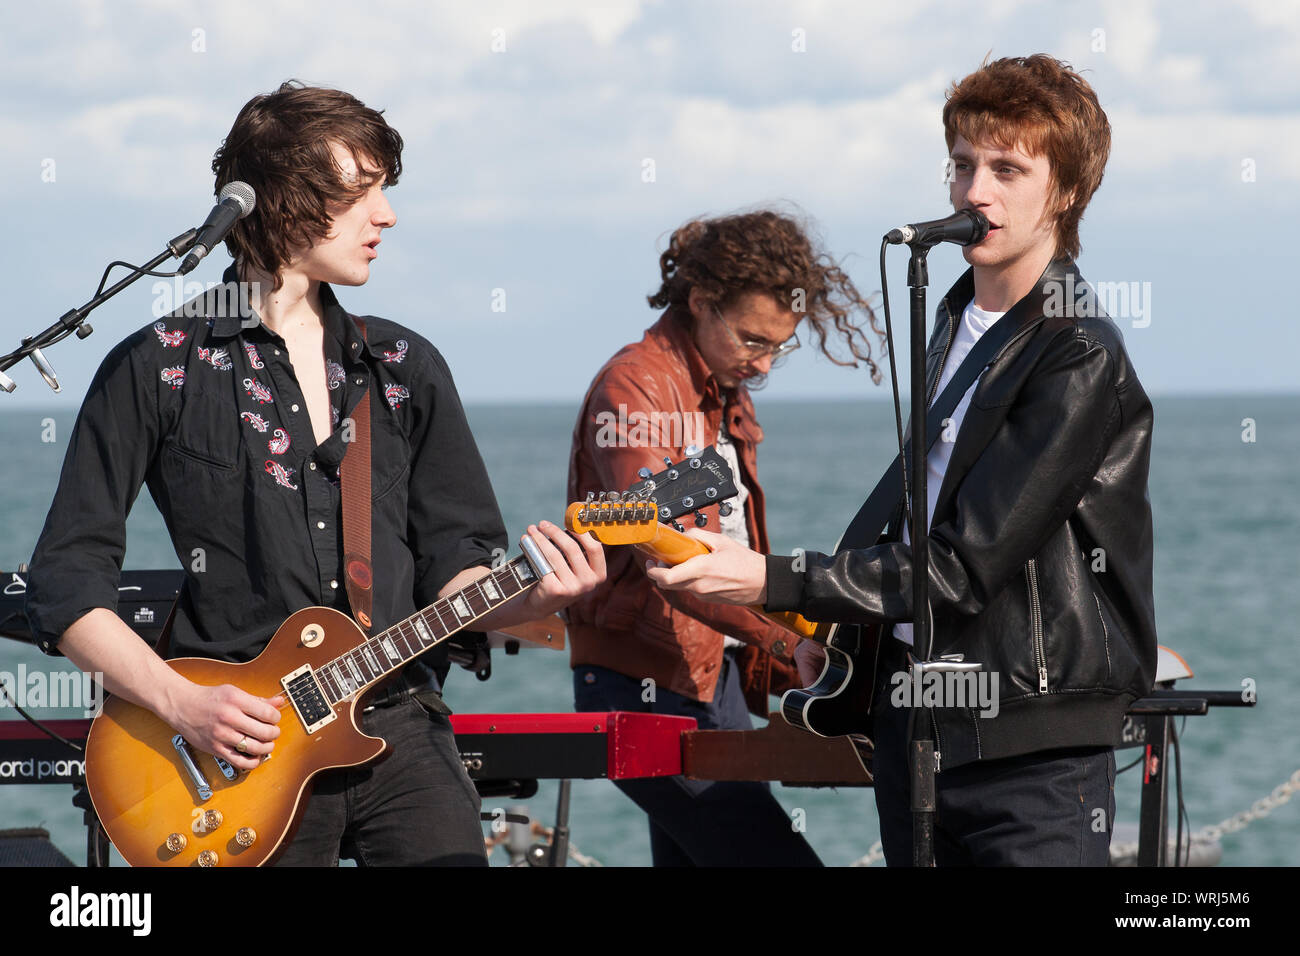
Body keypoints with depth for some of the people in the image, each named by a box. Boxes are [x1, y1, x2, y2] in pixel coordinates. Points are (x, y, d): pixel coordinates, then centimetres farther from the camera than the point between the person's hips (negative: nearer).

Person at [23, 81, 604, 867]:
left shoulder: (405, 368, 14)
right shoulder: (157, 368, 0)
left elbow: (452, 566, 12)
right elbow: (67, 582, -2)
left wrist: (527, 599, -10)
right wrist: (180, 703, -13)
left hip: (401, 730, 3)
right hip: (245, 744, -3)